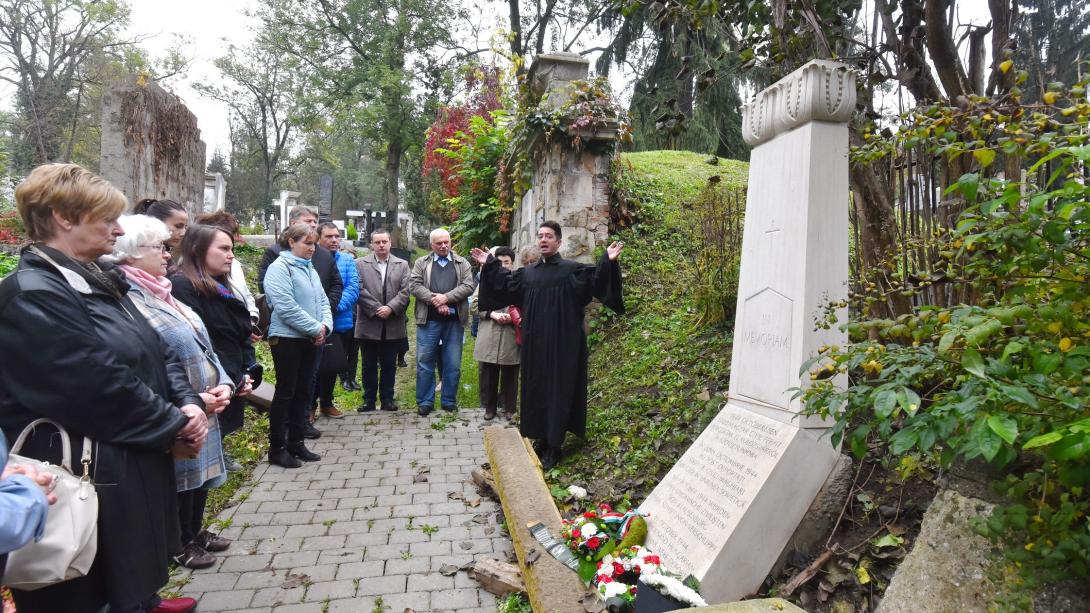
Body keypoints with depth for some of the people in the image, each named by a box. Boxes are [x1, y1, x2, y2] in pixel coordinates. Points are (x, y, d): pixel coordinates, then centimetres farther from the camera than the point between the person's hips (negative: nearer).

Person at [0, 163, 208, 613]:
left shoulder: (98, 280, 10)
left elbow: (157, 351, 11)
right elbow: (103, 387, -24)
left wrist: (188, 404, -5)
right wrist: (174, 424, -13)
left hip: (136, 458, 9)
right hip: (93, 473, -8)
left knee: (134, 570, 24)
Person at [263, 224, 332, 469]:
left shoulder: (310, 268, 14)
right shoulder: (280, 267, -11)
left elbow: (322, 301, 13)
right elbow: (286, 307, -20)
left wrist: (325, 325, -5)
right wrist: (315, 328, -16)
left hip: (310, 339, 8)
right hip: (287, 338, -7)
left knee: (303, 392, 12)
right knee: (285, 392, 0)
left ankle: (296, 442, 23)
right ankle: (277, 448, 11)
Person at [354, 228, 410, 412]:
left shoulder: (402, 265, 7)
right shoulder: (360, 264, 4)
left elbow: (404, 291, -1)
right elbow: (360, 290, -6)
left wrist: (390, 308, -14)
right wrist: (376, 309, -13)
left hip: (393, 325, 1)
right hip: (368, 324, -1)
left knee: (389, 365, 9)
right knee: (369, 365, 9)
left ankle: (387, 399, 19)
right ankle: (369, 400, 19)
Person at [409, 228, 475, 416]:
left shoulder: (462, 264, 10)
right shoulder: (421, 263, 9)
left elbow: (468, 286, -3)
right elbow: (414, 285, -2)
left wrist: (446, 297, -15)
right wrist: (434, 300, -14)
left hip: (454, 321, 1)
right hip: (428, 320, 0)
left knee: (453, 364, 6)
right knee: (425, 362, 3)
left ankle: (449, 401, 19)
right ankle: (425, 402, 14)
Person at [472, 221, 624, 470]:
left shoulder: (573, 270, -2)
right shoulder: (527, 273, 13)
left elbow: (596, 279, -14)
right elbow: (504, 284, 22)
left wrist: (608, 262, -30)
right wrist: (489, 265, 18)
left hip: (562, 343, -5)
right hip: (534, 344, 5)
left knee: (558, 391, 1)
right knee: (535, 390, 11)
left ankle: (553, 447, 10)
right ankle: (541, 439, 26)